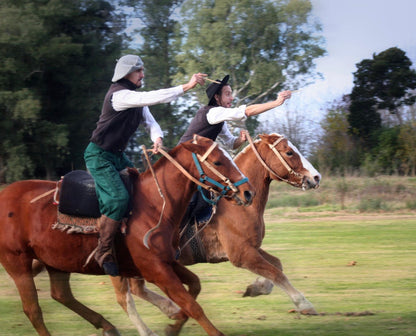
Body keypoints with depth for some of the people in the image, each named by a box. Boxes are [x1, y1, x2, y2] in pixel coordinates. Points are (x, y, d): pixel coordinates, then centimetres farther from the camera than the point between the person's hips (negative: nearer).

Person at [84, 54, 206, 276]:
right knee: (118, 198, -24)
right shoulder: (118, 95, -20)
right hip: (98, 155, -10)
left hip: (117, 155, 10)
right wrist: (186, 86, -31)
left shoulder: (136, 97, 11)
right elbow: (153, 98, -32)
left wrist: (157, 137, -15)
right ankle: (104, 252, -16)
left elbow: (149, 121, 9)